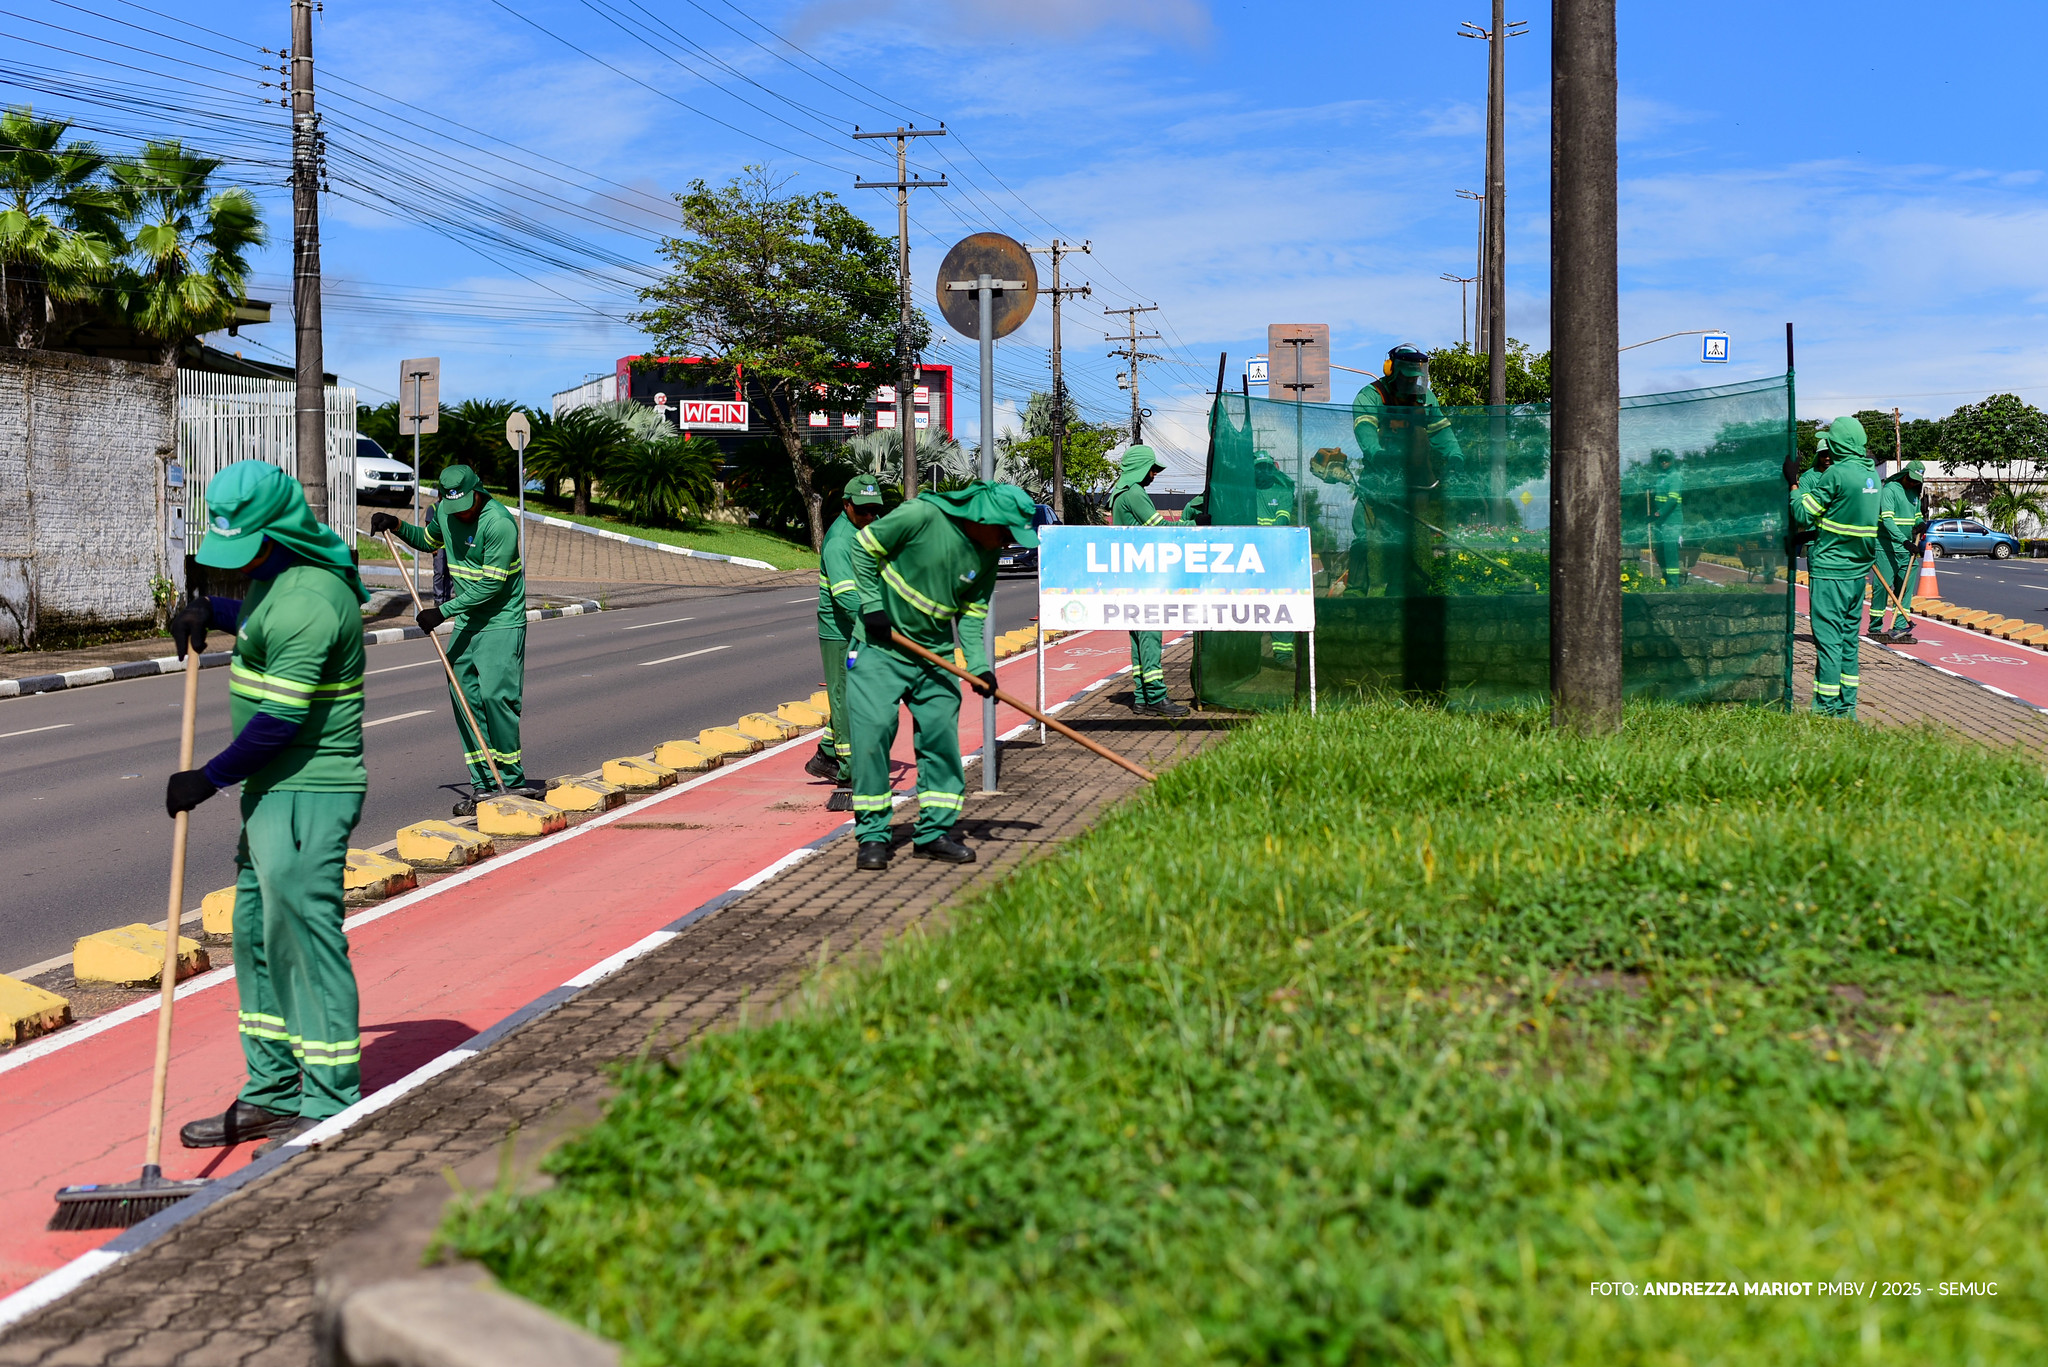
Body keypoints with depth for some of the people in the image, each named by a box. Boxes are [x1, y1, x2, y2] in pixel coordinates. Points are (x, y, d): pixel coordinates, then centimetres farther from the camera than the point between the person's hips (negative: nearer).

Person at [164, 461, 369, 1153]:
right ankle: (272, 1094, 24)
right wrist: (210, 610, 12)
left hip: (309, 792, -11)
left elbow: (280, 720, -23)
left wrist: (209, 779, -13)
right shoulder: (282, 573, 11)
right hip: (273, 787, 11)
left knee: (304, 934, -10)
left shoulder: (307, 600, -22)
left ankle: (329, 1110, -4)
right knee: (258, 935, 15)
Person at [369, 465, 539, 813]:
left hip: (502, 624, -7)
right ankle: (483, 784, 9)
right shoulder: (444, 512, 4)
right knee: (464, 696, 4)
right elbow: (428, 540, 27)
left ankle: (511, 779, -4)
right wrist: (396, 526, 9)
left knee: (495, 695, -15)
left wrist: (443, 611, -21)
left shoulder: (499, 523, -20)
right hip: (465, 623, 7)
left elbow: (491, 584, -21)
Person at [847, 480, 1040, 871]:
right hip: (880, 645, -6)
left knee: (942, 733, 2)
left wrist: (978, 664, -11)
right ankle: (873, 835, -1)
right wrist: (873, 605, -15)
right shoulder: (921, 515, -21)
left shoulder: (987, 553, -2)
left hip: (935, 654, 6)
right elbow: (864, 546, -10)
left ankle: (934, 832, 13)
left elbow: (972, 612, 3)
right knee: (873, 732, -10)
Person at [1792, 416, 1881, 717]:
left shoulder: (1836, 474, -16)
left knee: (1828, 638, -4)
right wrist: (1812, 481, 17)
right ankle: (1847, 705, 18)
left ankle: (1827, 708, -4)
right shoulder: (1871, 474, 8)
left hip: (1829, 570, -8)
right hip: (1858, 569, 8)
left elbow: (1804, 514, -12)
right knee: (1848, 638, 14)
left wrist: (1795, 488, 2)